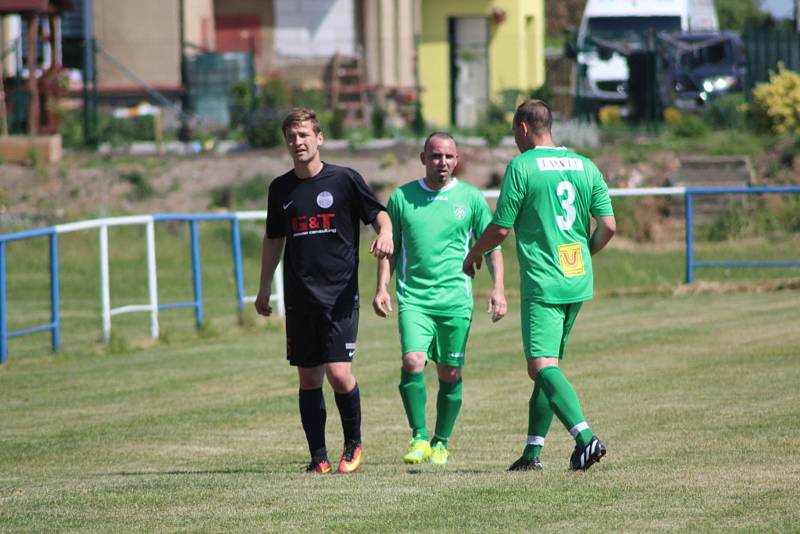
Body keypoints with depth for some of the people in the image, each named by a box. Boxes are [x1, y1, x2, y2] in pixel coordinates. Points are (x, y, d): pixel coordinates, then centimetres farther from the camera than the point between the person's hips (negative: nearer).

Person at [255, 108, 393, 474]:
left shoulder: (344, 179, -2)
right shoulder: (281, 188, 10)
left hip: (340, 294, -4)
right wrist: (264, 287, 20)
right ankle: (318, 456, 8)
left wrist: (385, 233, -15)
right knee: (308, 378, 3)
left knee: (338, 373, -13)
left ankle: (353, 444, 9)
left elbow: (379, 213, 7)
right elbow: (273, 239, 21)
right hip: (300, 298, 4)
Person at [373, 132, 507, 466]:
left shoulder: (471, 198, 5)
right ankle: (419, 438, -9)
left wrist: (498, 288, -2)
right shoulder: (401, 198, 6)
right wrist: (382, 288, 3)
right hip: (413, 298, 0)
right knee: (413, 362, -19)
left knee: (450, 375, 3)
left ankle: (441, 443, 18)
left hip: (456, 300, 0)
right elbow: (389, 247, 14)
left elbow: (492, 245, 9)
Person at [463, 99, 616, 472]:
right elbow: (608, 226, 6)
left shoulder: (521, 167, -7)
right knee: (547, 365, 15)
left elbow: (501, 229, -7)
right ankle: (533, 451, 16)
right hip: (578, 281, 7)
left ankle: (586, 438, -28)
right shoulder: (585, 166, 10)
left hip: (542, 283, -7)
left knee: (542, 366, -12)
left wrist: (474, 255, 12)